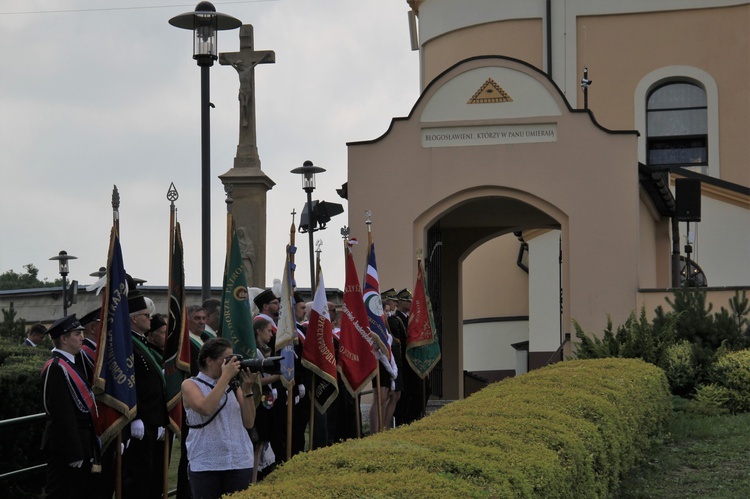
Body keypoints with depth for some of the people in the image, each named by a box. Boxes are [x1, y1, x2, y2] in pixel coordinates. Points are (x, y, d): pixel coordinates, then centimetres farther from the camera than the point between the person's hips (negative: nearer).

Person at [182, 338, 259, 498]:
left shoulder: (233, 386, 13)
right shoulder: (190, 385, 2)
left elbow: (249, 423, 8)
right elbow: (206, 409, -19)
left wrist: (247, 390, -1)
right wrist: (225, 376, -14)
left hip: (240, 463, 3)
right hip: (204, 465, -3)